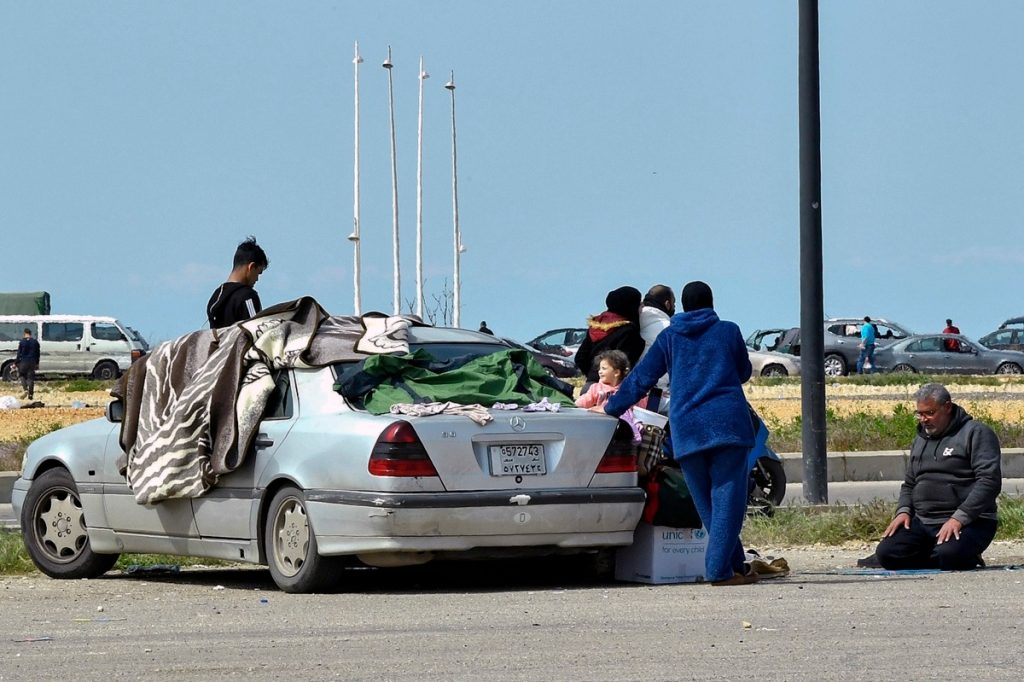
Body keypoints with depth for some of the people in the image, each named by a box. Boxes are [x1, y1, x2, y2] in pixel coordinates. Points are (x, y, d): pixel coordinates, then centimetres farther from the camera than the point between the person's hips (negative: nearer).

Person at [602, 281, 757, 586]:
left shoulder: (669, 338, 11)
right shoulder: (728, 331, 9)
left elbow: (641, 378, 11)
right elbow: (744, 372, 22)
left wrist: (611, 408, 21)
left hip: (686, 429, 2)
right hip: (728, 421, -2)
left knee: (707, 504, 10)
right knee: (728, 499, -4)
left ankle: (736, 568, 12)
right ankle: (718, 569, -14)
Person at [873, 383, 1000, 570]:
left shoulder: (976, 433, -3)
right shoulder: (921, 439, 21)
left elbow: (989, 480, -14)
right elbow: (909, 483, 28)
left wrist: (959, 518, -22)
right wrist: (904, 511, 5)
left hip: (969, 522, -7)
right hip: (922, 522, 7)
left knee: (948, 555, -37)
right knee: (886, 553, -16)